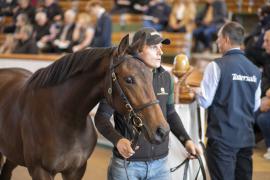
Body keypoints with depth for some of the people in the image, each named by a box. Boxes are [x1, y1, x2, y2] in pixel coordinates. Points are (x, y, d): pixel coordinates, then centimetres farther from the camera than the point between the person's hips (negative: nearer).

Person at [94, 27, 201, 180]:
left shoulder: (166, 78, 3)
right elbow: (102, 116, -11)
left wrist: (186, 140, 2)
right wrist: (118, 140, -29)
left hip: (160, 162, 4)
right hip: (127, 163, -4)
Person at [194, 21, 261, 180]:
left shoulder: (217, 66, -11)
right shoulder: (255, 70, 5)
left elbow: (205, 101, -9)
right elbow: (256, 105, 12)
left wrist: (196, 90, 10)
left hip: (222, 137, -5)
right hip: (246, 136, 5)